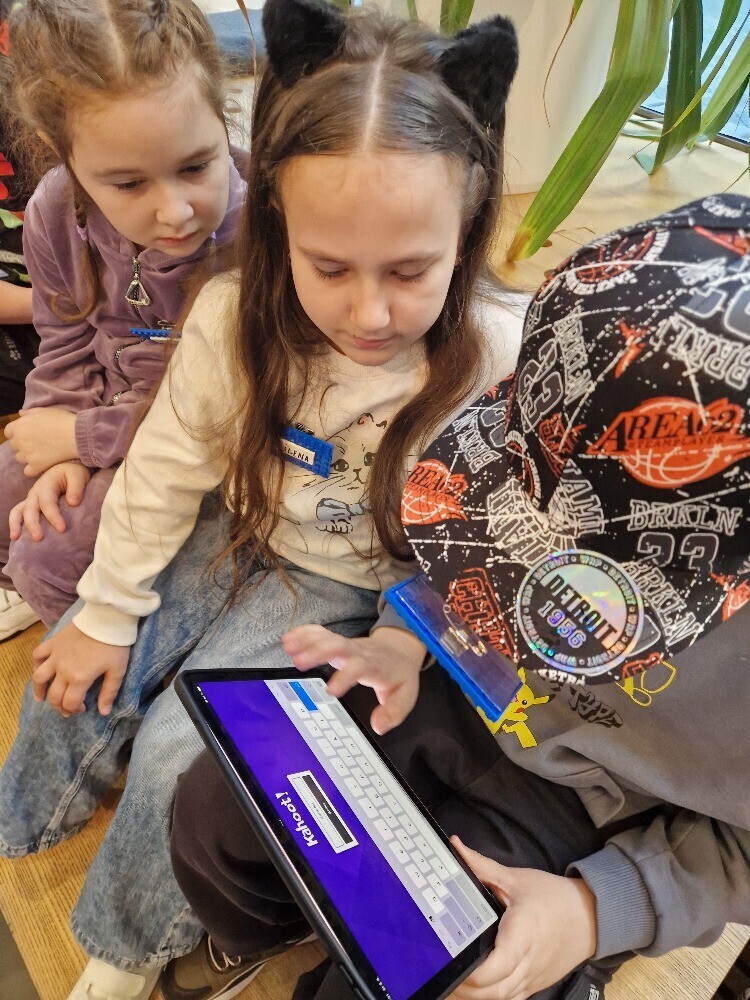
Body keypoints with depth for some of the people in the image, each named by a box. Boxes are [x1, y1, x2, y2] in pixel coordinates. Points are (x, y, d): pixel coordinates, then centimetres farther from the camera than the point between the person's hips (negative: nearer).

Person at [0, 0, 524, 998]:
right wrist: (108, 611, 0)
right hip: (234, 531, 4)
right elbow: (164, 472, -8)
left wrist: (409, 642, -24)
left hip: (352, 582, -3)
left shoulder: (499, 360, -26)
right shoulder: (234, 318, -18)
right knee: (82, 673, 2)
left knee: (182, 746, -10)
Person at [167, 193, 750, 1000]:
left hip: (574, 798, -3)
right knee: (211, 812, 0)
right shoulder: (595, 432, -19)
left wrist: (599, 909, -19)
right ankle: (258, 932, 38)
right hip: (454, 693, 4)